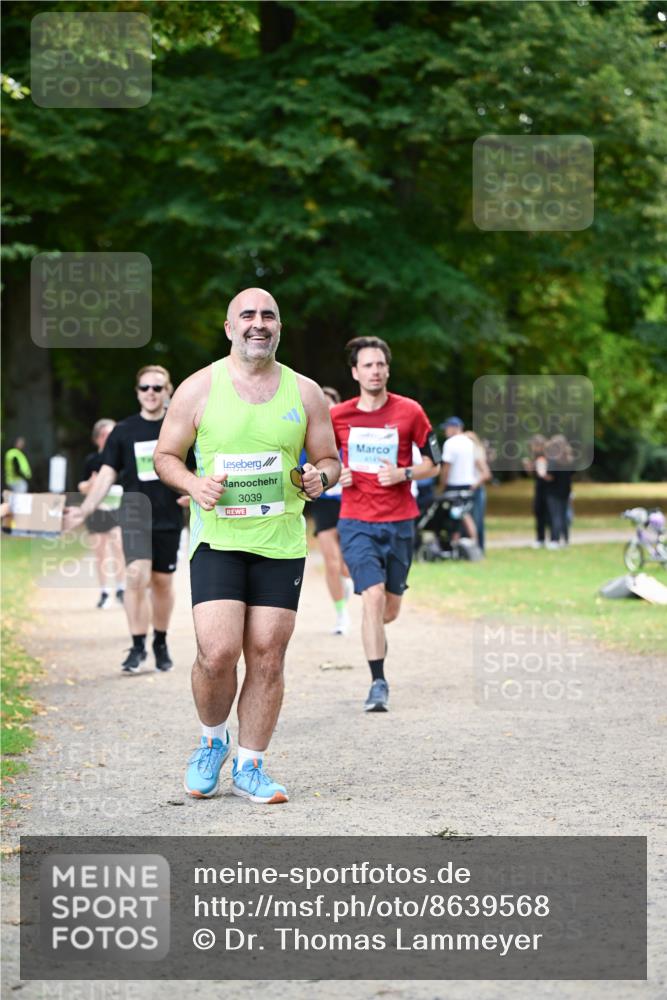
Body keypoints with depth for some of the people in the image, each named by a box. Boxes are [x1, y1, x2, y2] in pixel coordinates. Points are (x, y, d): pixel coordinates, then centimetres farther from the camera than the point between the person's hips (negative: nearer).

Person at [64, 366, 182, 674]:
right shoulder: (123, 432, 3)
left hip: (168, 519, 1)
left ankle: (160, 644, 24)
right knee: (137, 576, -16)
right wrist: (84, 510, -8)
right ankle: (137, 646, -8)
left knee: (162, 582, 7)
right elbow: (107, 475, 2)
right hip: (134, 515, -1)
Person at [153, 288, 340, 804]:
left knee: (267, 658, 1)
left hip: (282, 543, 2)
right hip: (218, 539, -2)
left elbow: (329, 460, 14)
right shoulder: (199, 388, 1)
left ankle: (250, 766, 15)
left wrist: (319, 477, -9)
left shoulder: (305, 393, 6)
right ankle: (212, 741, 16)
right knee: (217, 653, -12)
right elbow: (166, 456, 7)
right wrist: (194, 484, -13)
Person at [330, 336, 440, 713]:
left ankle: (373, 634, 45)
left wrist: (403, 474, -13)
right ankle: (378, 682, -12)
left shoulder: (410, 411, -2)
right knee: (373, 596, -18)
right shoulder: (338, 416, 1)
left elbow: (433, 463, 4)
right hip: (357, 522, -1)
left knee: (389, 609, 9)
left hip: (399, 522, 1)